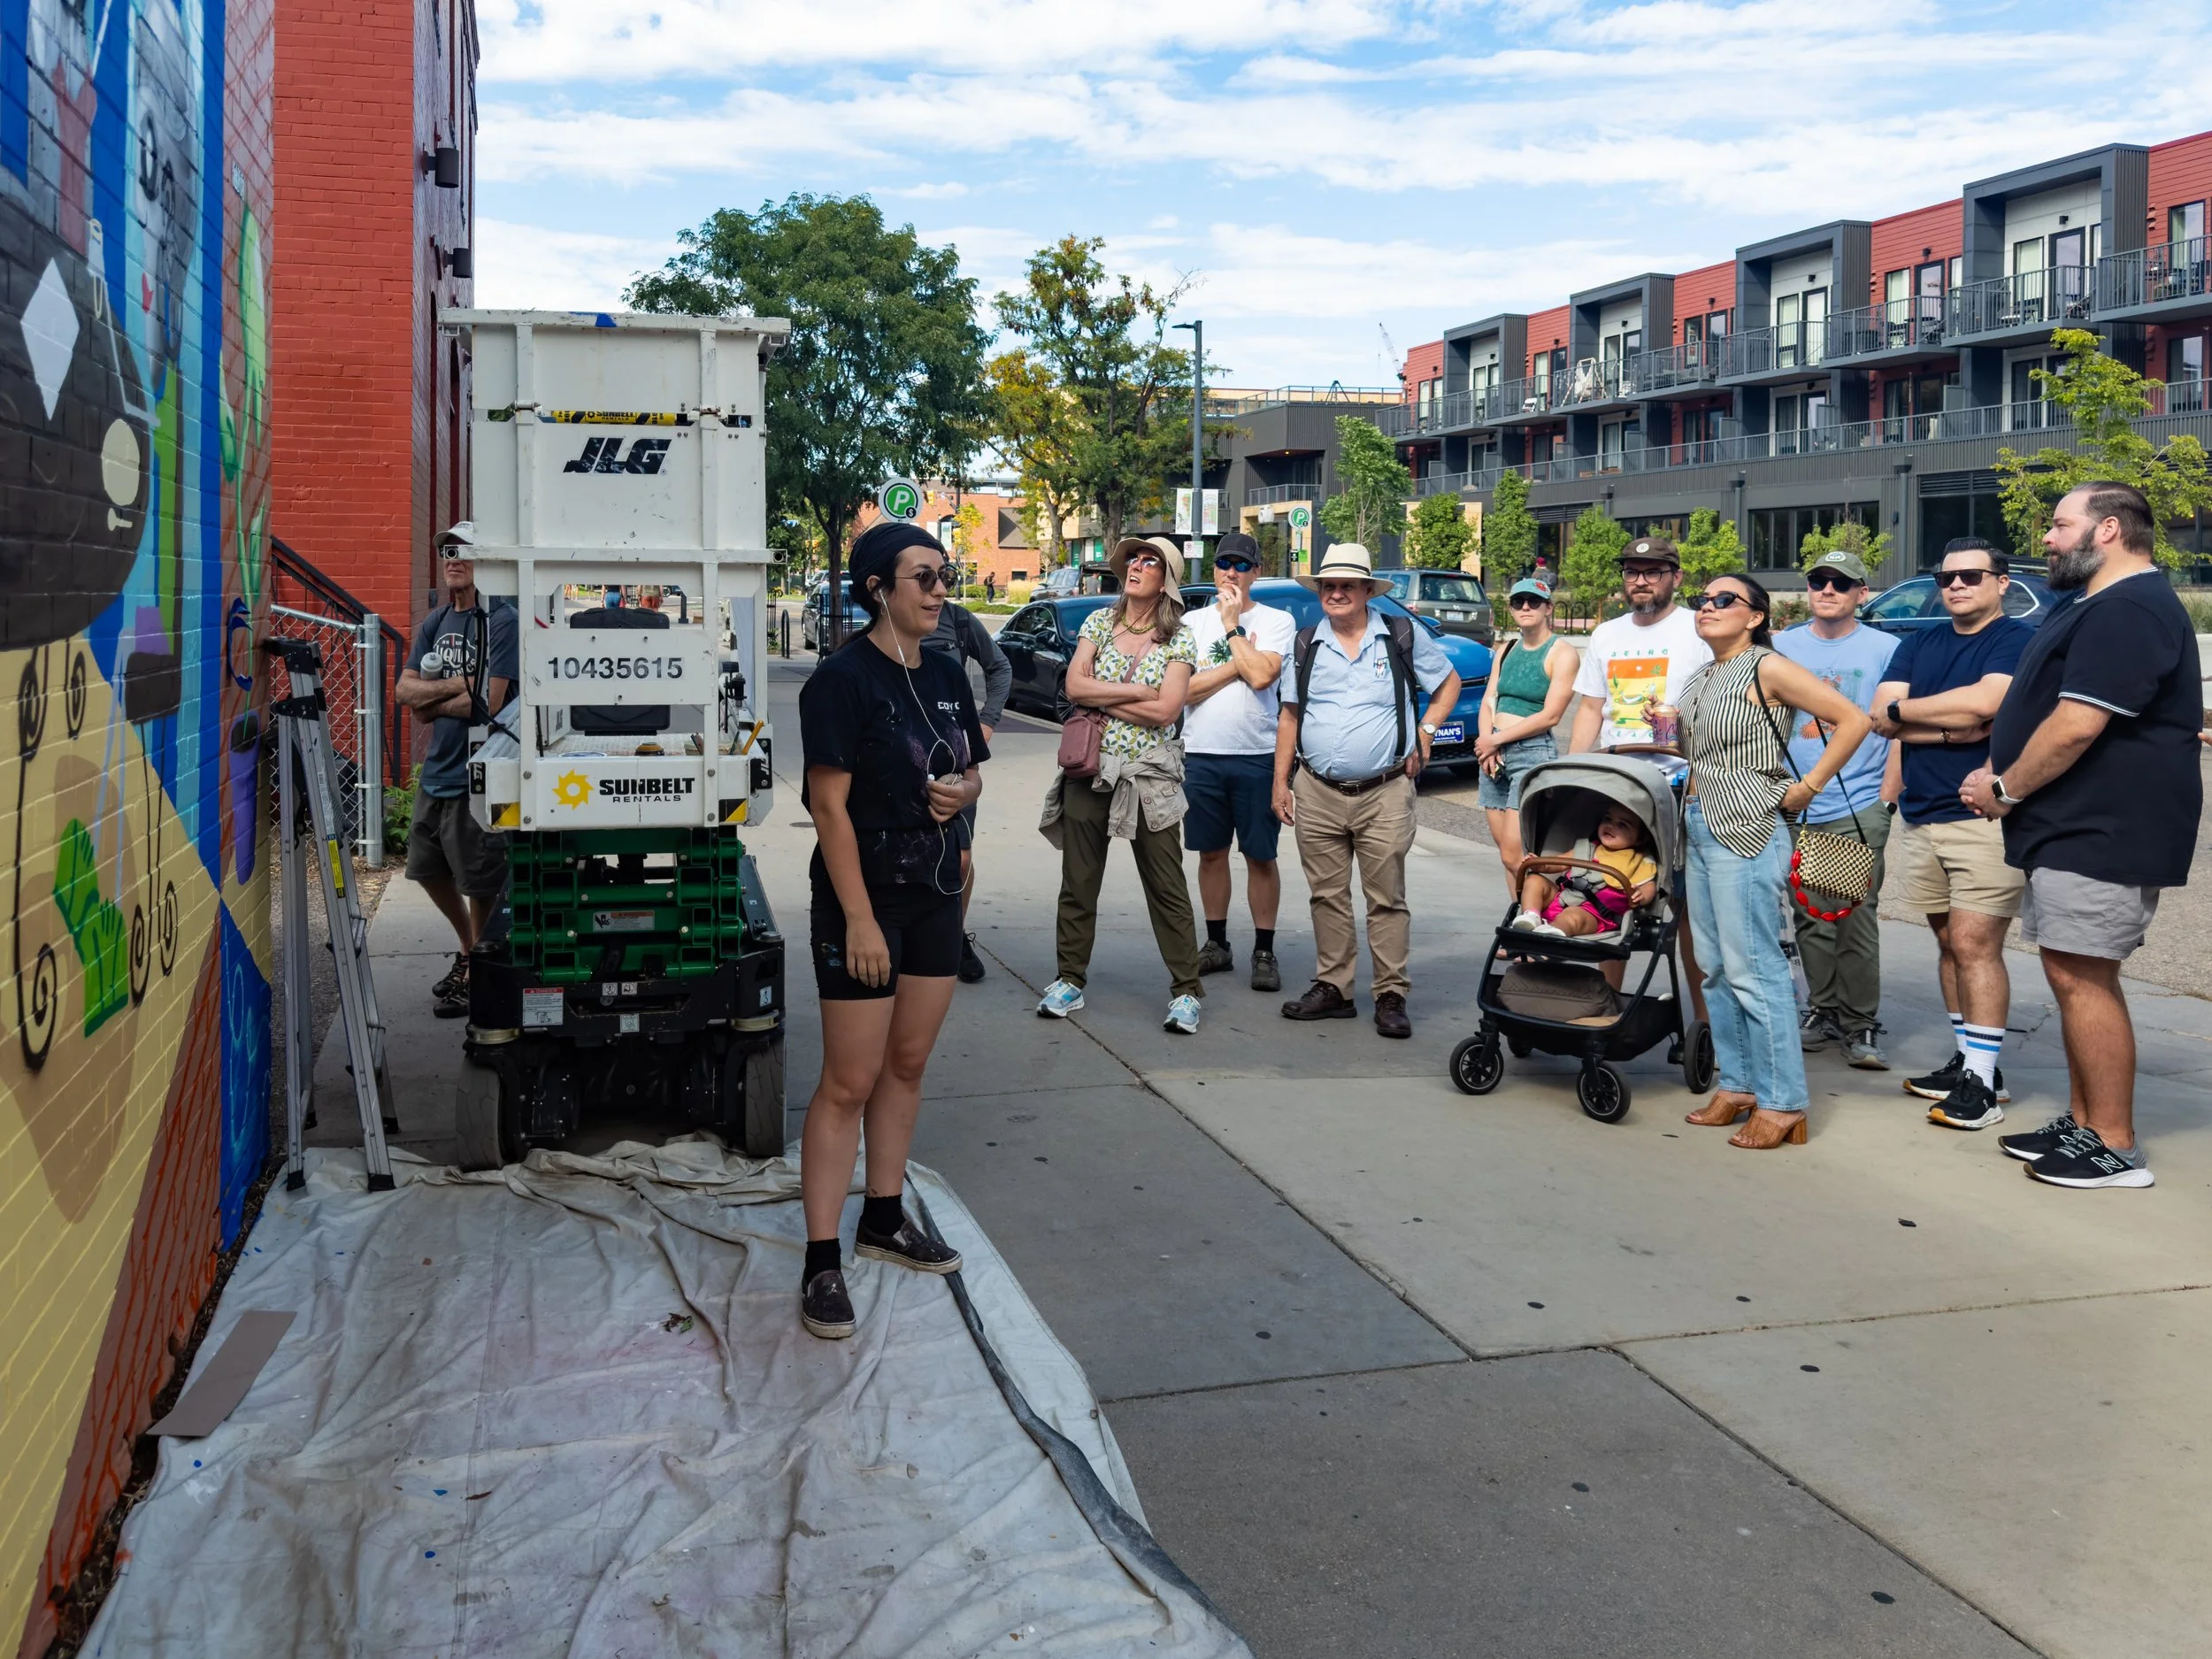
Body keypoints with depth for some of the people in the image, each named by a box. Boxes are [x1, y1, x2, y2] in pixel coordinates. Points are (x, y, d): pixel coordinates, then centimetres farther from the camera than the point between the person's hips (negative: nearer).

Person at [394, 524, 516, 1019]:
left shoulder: (500, 620, -13)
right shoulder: (434, 622, 10)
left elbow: (488, 703, -20)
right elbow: (405, 688, 2)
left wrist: (431, 703, -7)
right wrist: (456, 686, -15)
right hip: (436, 769, 8)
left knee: (479, 883, 3)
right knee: (429, 870, 19)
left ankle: (476, 976, 20)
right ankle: (470, 950, 40)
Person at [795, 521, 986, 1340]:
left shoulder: (946, 675, 8)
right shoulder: (842, 678, -14)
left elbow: (970, 773, 19)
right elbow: (831, 805, -17)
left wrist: (960, 793, -6)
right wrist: (859, 919, -20)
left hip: (935, 894, 7)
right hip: (865, 897, -7)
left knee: (907, 1065, 16)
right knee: (849, 1084, -4)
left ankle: (883, 1217, 31)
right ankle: (821, 1263, 5)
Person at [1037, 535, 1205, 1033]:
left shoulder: (1178, 638, -1)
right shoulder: (1099, 622, 8)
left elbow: (1165, 711, -12)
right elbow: (1075, 686, -4)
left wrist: (1102, 699, -8)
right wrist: (1137, 692, -10)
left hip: (1149, 777, -3)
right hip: (1090, 768, 3)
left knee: (1167, 888, 0)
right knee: (1078, 882, 9)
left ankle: (1185, 991, 8)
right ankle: (1070, 980, 21)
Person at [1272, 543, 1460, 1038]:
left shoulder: (1403, 636, 3)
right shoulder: (1306, 644, 10)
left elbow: (1448, 682, 16)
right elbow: (1290, 715, 15)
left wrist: (1424, 732, 3)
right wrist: (1280, 782, 10)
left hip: (1385, 795, -3)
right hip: (1317, 793, 3)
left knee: (1387, 899, -1)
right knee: (1328, 897, 8)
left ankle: (1391, 997, 5)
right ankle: (1332, 988, 18)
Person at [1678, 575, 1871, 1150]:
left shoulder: (1767, 667, -8)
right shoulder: (1700, 678, 15)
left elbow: (1852, 720, -13)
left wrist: (1806, 788, -11)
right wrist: (1687, 814, 11)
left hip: (1748, 832, -9)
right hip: (1700, 831, 9)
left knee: (1752, 969, -9)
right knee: (1715, 967, 11)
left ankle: (1781, 1104, -2)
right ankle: (1737, 1084, 21)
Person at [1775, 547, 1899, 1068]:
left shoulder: (1886, 649, 3)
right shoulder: (1782, 647, 10)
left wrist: (1888, 795, -5)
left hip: (1859, 808, -3)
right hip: (1794, 810, 3)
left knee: (1856, 919, -5)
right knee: (1809, 918, 9)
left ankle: (1860, 1025, 4)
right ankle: (1824, 1010, 21)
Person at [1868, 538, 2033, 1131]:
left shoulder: (2017, 640, -3)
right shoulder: (1919, 645, 16)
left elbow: (1984, 701, -20)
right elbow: (1882, 718, 5)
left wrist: (1904, 709, -5)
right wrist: (1951, 726, -11)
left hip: (1984, 818, -6)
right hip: (1920, 817, 7)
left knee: (1974, 944, -9)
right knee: (1949, 943, 11)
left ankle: (1982, 1082, -5)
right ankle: (1966, 1059, 21)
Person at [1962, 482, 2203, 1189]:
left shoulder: (2127, 610, -18)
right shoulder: (2099, 607, 19)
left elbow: (2076, 726, -24)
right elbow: (2048, 710, 24)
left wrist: (2006, 789, -11)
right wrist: (2002, 773, 10)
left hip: (2104, 832, -11)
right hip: (2073, 828, 11)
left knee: (2082, 978, -8)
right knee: (2073, 976, 14)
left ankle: (2114, 1148, -1)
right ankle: (2082, 1124, 21)